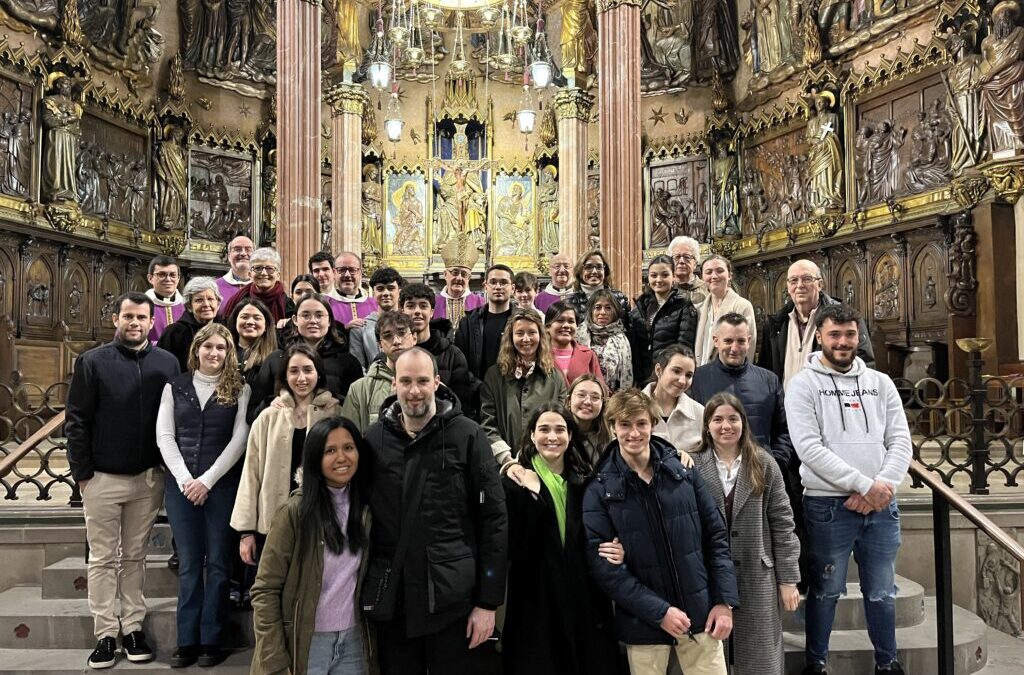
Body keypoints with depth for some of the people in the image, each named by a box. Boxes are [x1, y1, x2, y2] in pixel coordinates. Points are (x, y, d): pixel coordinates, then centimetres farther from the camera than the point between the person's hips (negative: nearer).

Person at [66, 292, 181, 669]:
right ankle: (105, 634, 15)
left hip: (149, 478, 1)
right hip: (102, 478, -1)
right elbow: (76, 421, -3)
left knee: (135, 557, 11)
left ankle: (133, 628, 19)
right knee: (103, 559, 7)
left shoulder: (168, 363, 1)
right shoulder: (93, 362, -2)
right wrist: (82, 473, -7)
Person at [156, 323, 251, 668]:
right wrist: (185, 478, -8)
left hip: (222, 485, -2)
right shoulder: (175, 387, 9)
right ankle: (187, 641, 13)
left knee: (218, 562, 3)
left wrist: (207, 480, -11)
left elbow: (239, 439, -5)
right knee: (188, 563, 6)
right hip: (180, 484, 2)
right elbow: (164, 436, 3)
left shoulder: (239, 389, 2)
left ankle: (212, 640, 10)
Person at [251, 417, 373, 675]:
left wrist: (370, 642, 6)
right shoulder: (296, 511, -13)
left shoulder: (365, 508, 1)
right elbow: (265, 590, -12)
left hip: (352, 642, 4)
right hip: (305, 643, -4)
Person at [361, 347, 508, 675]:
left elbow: (493, 521, -5)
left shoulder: (468, 436, -5)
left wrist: (488, 601, -7)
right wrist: (363, 591, 6)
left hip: (451, 598, -3)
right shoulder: (374, 438, 4)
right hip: (390, 600, 3)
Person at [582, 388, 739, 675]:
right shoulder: (599, 491, -8)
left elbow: (716, 535, 4)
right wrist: (659, 611, -15)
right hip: (643, 623, -2)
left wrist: (724, 601, -2)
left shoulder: (683, 471, -1)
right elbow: (604, 566, -11)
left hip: (701, 613, 2)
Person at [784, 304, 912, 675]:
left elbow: (901, 441, 4)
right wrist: (865, 485, -16)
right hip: (828, 505, -4)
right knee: (826, 591, 8)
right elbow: (808, 448, -14)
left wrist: (883, 486, -12)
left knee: (882, 592, 15)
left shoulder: (880, 383, 9)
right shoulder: (803, 384, -5)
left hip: (880, 505, 4)